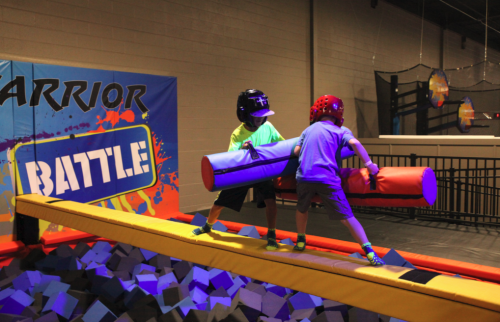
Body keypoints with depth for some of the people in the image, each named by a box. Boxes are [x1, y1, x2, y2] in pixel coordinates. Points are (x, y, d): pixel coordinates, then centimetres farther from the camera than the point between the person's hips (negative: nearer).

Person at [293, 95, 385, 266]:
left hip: (304, 177, 3)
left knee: (302, 208, 30)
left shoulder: (308, 130, 20)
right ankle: (369, 252, -1)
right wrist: (369, 164, -6)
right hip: (327, 179, -3)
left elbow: (296, 151, 12)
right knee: (347, 217, 1)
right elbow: (354, 143, -10)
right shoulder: (340, 131, 10)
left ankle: (300, 241, 40)